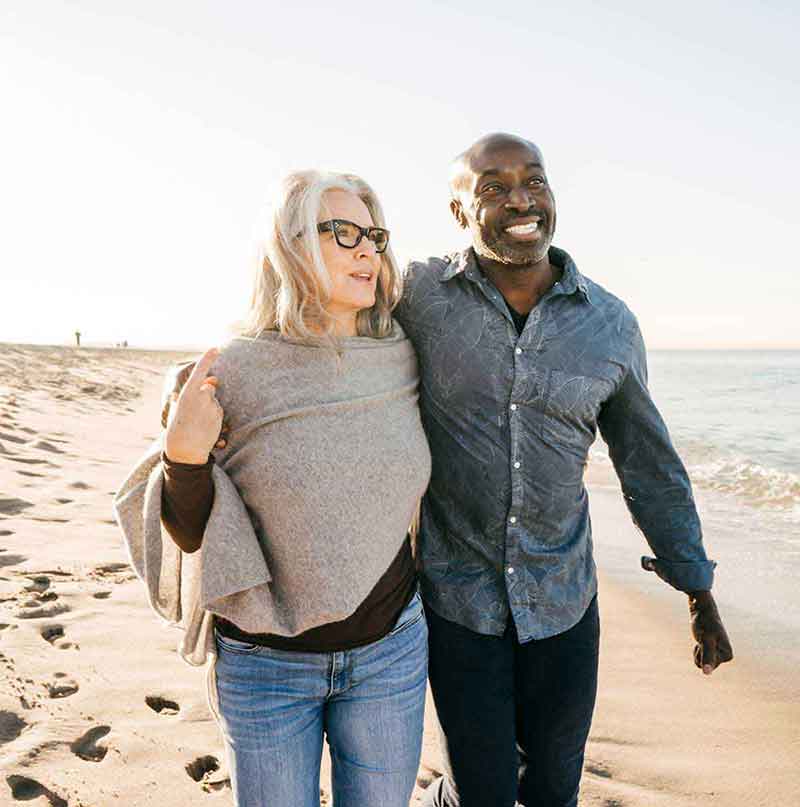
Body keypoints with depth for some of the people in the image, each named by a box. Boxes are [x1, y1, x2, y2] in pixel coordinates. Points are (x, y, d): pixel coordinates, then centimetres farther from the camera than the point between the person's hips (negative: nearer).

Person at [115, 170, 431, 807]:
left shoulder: (400, 361, -6)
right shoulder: (230, 373, -15)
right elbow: (192, 535, -9)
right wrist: (185, 457, -25)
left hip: (389, 649, 3)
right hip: (265, 663, -2)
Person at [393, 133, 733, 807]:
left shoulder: (611, 326, -5)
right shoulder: (418, 296, -11)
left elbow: (651, 466, 5)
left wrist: (698, 589, 11)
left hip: (564, 598, 3)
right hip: (457, 594, -2)